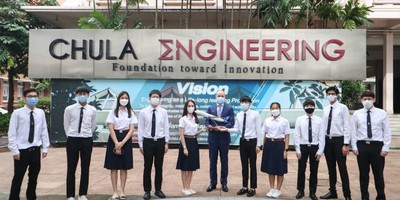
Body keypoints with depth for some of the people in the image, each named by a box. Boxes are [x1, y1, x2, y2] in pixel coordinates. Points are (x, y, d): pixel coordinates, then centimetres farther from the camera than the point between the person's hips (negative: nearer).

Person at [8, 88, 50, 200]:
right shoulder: (17, 113, -8)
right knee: (18, 178, 6)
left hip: (36, 150, 4)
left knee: (34, 177, 15)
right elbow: (12, 133, -7)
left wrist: (45, 148, 4)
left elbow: (44, 131, 6)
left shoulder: (41, 113, 3)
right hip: (22, 150, -4)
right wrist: (14, 150, -11)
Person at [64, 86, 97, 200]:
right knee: (71, 169, 4)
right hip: (72, 140, -1)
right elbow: (66, 125, 7)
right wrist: (71, 138, 12)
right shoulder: (69, 109, -4)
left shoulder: (92, 110, 0)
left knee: (85, 169, 8)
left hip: (87, 140, 2)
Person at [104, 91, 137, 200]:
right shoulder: (113, 112, 1)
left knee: (124, 167, 3)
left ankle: (122, 191, 10)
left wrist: (122, 143, -14)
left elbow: (131, 129, -2)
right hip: (114, 139, -1)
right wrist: (116, 143, -16)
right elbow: (111, 129, -5)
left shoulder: (131, 113, 5)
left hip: (126, 139, 1)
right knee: (114, 167, 1)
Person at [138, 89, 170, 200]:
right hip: (148, 141, -1)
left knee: (159, 167, 10)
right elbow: (140, 128, 0)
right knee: (147, 167, 6)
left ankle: (158, 190, 24)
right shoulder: (143, 112, -2)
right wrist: (141, 144, -2)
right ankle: (147, 191, 19)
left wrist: (166, 142, 0)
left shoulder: (163, 112, 2)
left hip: (160, 141, 1)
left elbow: (166, 128, 4)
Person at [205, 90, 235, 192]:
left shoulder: (229, 108, 2)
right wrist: (209, 126, -20)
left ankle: (224, 183, 18)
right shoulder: (210, 108, 8)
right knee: (212, 161, 7)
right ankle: (213, 183, 17)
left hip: (224, 138, -1)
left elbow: (231, 123, -7)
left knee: (224, 161, 7)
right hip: (212, 138, 2)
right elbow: (207, 121, 2)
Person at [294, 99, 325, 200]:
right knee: (301, 170, 7)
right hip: (303, 147, 0)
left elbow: (322, 137, -2)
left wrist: (320, 151, -7)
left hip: (314, 147, 0)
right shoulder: (299, 119, -1)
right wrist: (298, 150, -5)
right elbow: (297, 136, -1)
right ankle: (300, 191, 21)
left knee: (314, 171, 9)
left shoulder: (319, 120, -2)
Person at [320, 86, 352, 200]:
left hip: (339, 140, -5)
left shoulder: (343, 108, -7)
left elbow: (347, 127, -10)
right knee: (331, 168, 13)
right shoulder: (325, 109, 9)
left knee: (342, 168, 1)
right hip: (327, 140, 5)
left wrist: (346, 144, -14)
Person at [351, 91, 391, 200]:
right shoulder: (356, 114, 3)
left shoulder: (382, 113, 1)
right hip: (362, 146, 1)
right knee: (363, 174, 9)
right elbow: (353, 131, 4)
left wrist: (385, 148, -6)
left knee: (378, 174, 8)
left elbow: (387, 131, 0)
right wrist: (354, 147, -2)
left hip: (377, 146, -1)